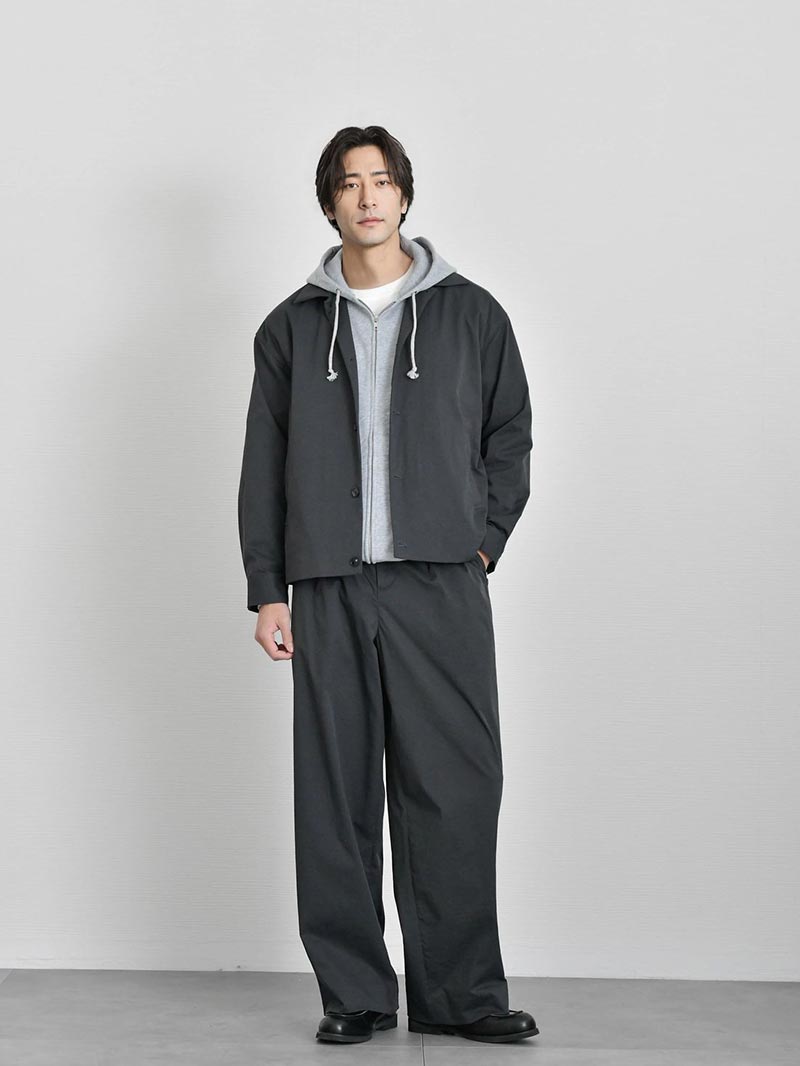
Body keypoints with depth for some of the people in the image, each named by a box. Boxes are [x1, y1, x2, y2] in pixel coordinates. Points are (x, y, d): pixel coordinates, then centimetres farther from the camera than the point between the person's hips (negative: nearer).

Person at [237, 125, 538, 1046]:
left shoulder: (471, 313, 11)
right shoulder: (291, 326, 13)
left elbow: (509, 437, 14)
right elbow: (263, 467, 11)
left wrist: (484, 543, 2)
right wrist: (265, 591, 5)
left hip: (443, 588, -1)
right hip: (329, 590, 1)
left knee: (455, 791, -3)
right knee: (336, 797, 1)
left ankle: (460, 993, 7)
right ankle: (353, 994, 11)